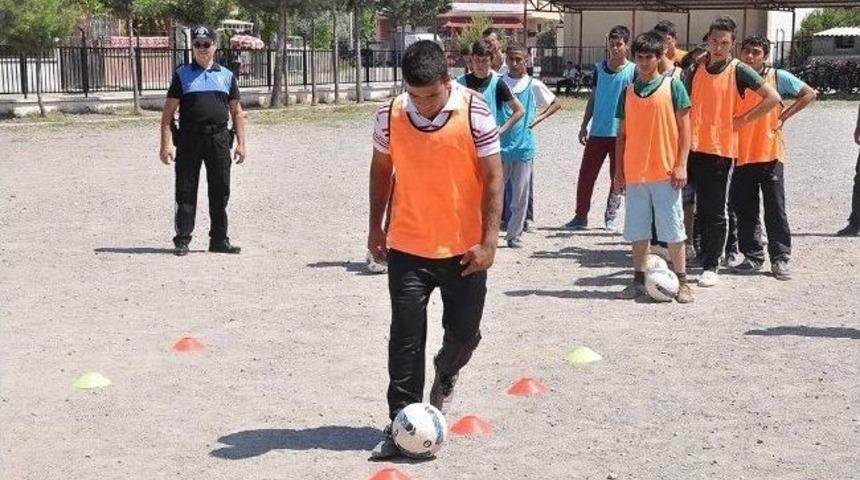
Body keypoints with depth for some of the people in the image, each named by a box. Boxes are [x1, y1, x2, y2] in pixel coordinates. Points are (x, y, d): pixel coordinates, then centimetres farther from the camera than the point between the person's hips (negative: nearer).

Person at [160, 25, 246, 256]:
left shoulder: (226, 75, 13)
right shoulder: (182, 74, 7)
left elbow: (236, 112, 15)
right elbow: (168, 112, 2)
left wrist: (241, 143, 6)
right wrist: (166, 143, -8)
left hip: (219, 139, 2)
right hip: (189, 139, -2)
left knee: (220, 192, 5)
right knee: (186, 192, 1)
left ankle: (219, 239, 14)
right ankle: (182, 240, 8)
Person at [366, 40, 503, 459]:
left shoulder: (475, 113, -12)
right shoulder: (390, 115, -6)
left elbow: (492, 177, -8)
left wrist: (489, 241, -11)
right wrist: (375, 227, 13)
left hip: (464, 248, -1)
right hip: (407, 247, 1)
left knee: (464, 331, 9)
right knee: (406, 337, -1)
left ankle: (446, 373, 43)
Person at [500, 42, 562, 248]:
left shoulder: (533, 85, 2)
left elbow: (556, 104, 13)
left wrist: (538, 119, 2)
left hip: (523, 145, 0)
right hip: (501, 144, 0)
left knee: (521, 193, 2)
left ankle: (514, 233, 11)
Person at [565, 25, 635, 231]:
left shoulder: (634, 71, -2)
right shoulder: (599, 68, 8)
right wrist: (584, 126, 10)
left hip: (621, 133, -3)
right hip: (597, 132, 3)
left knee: (618, 177, 6)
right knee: (586, 174, 1)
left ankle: (611, 216, 20)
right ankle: (580, 216, 10)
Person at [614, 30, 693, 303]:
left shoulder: (673, 86, 0)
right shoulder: (629, 92, 10)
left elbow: (684, 126, -2)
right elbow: (622, 133, 13)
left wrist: (681, 165, -10)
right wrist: (618, 172, 9)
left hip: (666, 172, -4)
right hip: (634, 173, 4)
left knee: (672, 229, 0)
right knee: (637, 230, 8)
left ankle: (681, 282, 8)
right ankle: (639, 280, 18)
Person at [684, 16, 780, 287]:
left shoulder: (739, 71, -4)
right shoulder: (695, 70, 9)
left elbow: (773, 98, -7)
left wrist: (744, 119, -9)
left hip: (721, 150, -4)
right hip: (693, 149, 4)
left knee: (715, 213, 1)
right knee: (702, 210, 8)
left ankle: (710, 267, 7)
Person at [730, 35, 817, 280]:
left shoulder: (777, 76, -1)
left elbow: (809, 94, 1)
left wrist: (785, 115, -4)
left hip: (770, 152, -3)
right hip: (741, 155, 3)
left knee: (775, 209, 0)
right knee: (744, 209, 7)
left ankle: (780, 259, 6)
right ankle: (752, 256, 17)